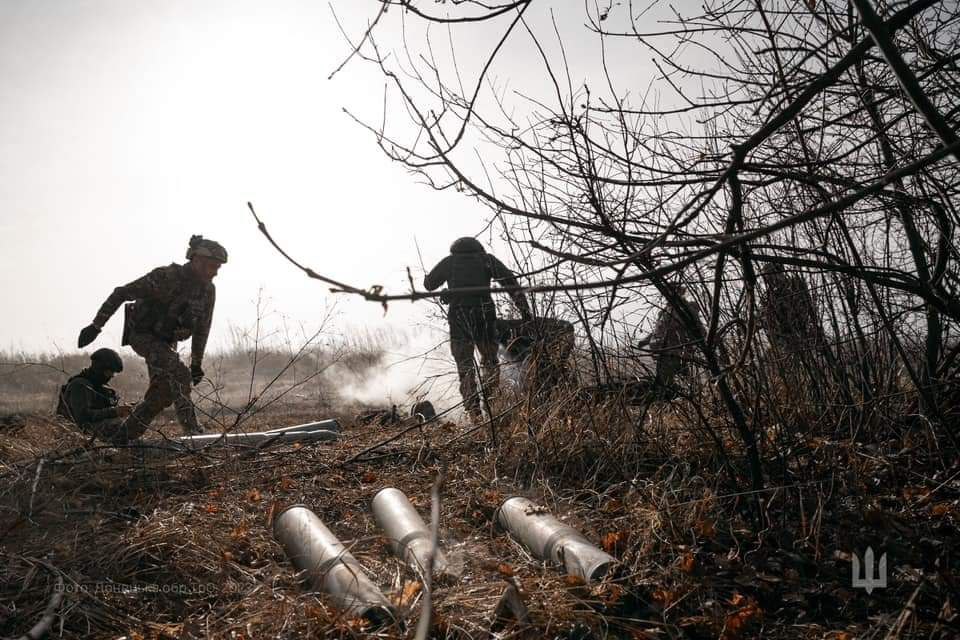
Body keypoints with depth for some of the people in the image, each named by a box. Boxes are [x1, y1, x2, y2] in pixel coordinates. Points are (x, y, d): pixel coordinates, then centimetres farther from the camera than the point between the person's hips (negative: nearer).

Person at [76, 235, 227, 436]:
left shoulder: (208, 290, -5)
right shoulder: (165, 277, -25)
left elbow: (201, 328, 7)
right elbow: (121, 293, -20)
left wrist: (196, 363, 9)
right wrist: (96, 326, -21)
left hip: (166, 341, 7)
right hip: (142, 335, -7)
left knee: (163, 393, 4)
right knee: (179, 374, -26)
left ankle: (126, 435, 20)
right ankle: (192, 430, -24)